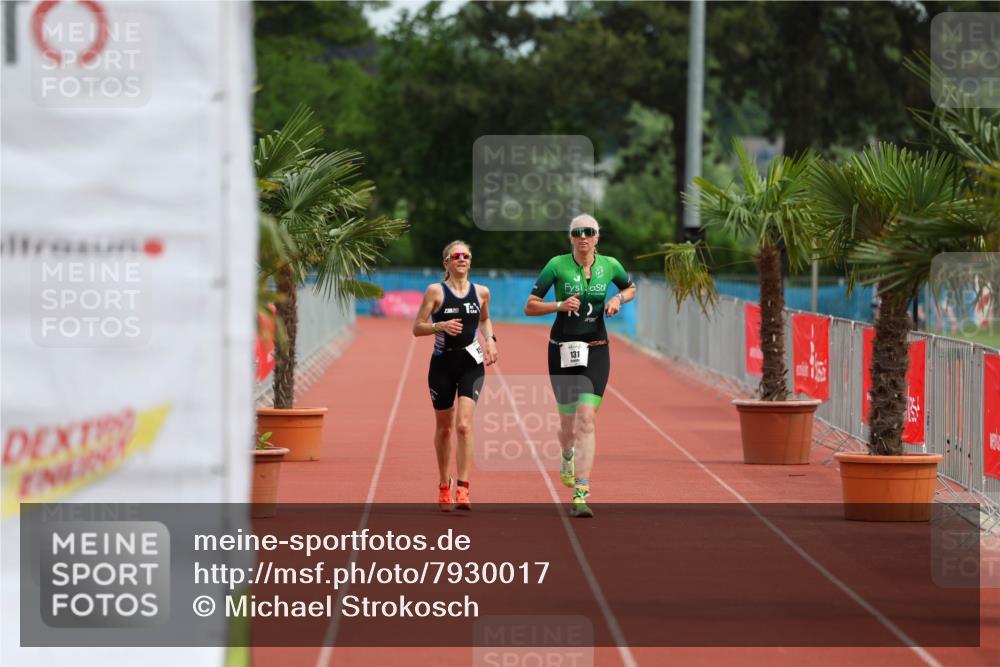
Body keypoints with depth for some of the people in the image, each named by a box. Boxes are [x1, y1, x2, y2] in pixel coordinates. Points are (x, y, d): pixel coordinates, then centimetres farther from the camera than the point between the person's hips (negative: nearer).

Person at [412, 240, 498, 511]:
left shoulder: (481, 292, 5)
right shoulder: (435, 291, -3)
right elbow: (417, 328, -3)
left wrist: (490, 339, 8)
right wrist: (440, 326, -20)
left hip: (471, 364, 0)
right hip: (442, 364, 0)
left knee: (464, 425, -16)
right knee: (444, 427, 11)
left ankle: (463, 489, -18)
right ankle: (443, 486, 29)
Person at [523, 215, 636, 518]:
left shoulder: (609, 265, 0)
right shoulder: (558, 265, -7)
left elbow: (631, 288, 21)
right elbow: (529, 307, -4)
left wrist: (619, 299, 0)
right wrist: (560, 305, -20)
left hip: (596, 351, 0)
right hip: (563, 350, 0)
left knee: (586, 419, -15)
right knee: (568, 423, 9)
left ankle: (581, 494, -19)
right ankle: (567, 455, 48)